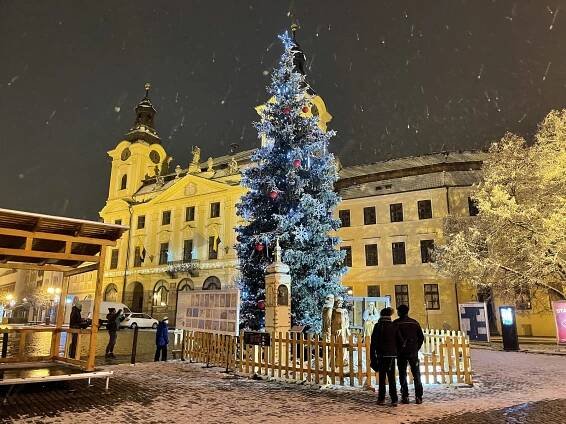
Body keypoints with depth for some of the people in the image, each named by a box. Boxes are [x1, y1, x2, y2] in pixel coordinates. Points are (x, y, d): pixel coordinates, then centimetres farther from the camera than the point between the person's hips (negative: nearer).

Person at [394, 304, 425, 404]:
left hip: (401, 353, -2)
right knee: (416, 375, 9)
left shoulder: (396, 323, -4)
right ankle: (418, 397, 5)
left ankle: (405, 397, 1)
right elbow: (421, 337, 6)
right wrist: (416, 348, 13)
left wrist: (396, 350, 4)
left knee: (402, 375, 4)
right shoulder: (415, 322, 6)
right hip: (413, 353, 2)